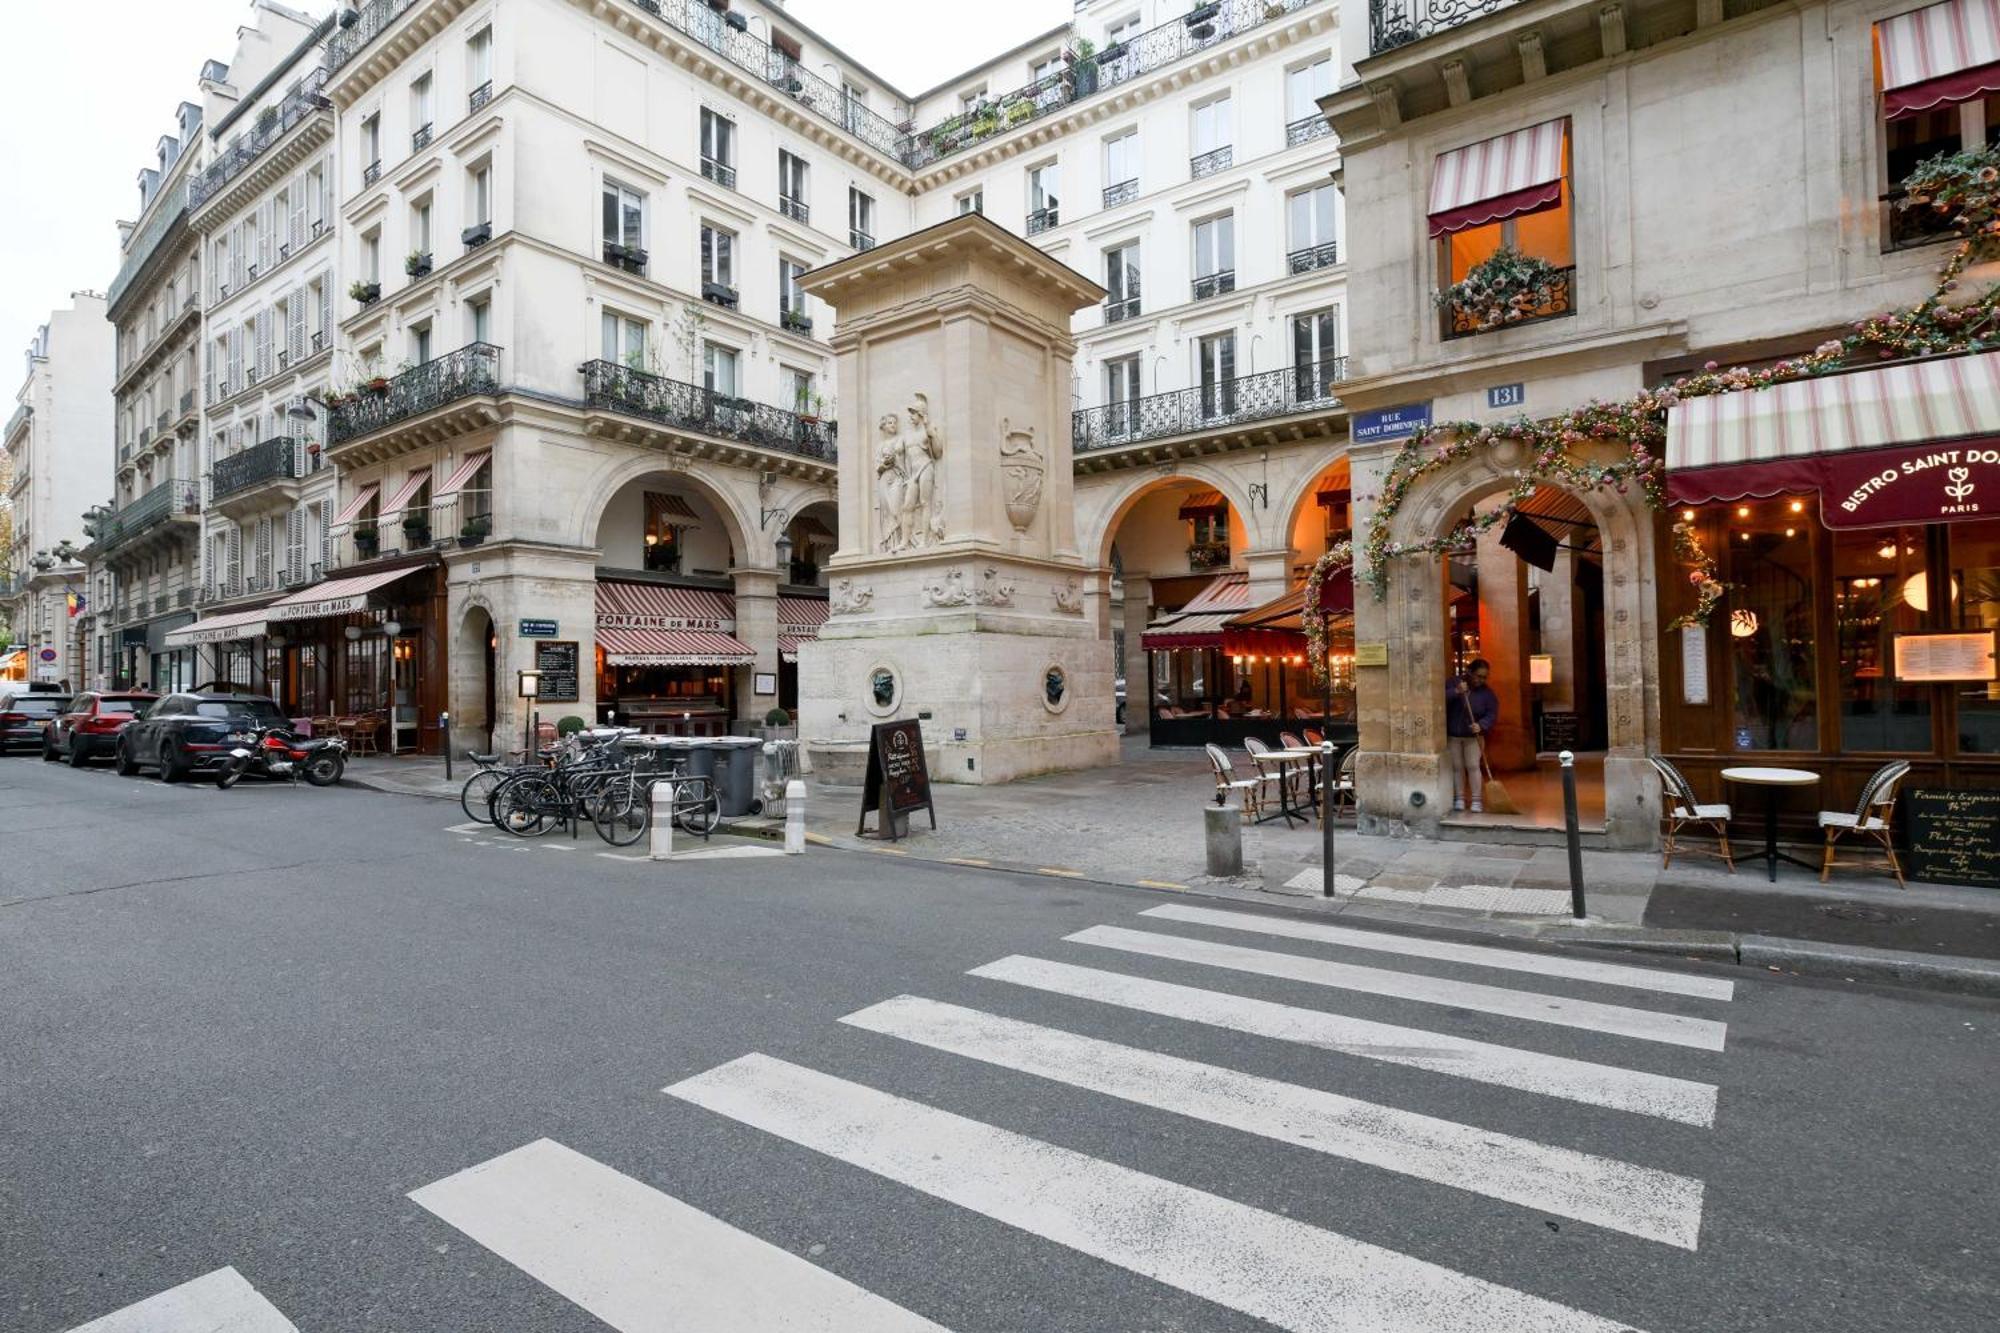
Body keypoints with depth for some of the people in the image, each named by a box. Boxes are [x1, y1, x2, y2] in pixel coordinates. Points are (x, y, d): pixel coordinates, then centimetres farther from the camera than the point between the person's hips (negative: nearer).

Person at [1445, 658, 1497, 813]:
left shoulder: (1487, 693, -5)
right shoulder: (1453, 683, -6)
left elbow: (1492, 714, -11)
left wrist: (1481, 725, -30)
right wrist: (1456, 692, -32)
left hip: (1473, 736, 0)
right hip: (1452, 735, 0)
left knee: (1473, 766, -6)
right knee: (1457, 767, 6)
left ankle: (1476, 800, 0)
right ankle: (1459, 798, 16)